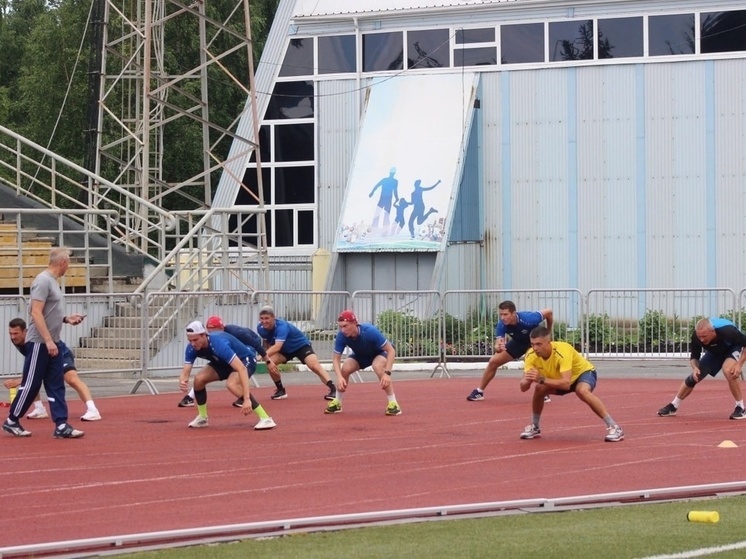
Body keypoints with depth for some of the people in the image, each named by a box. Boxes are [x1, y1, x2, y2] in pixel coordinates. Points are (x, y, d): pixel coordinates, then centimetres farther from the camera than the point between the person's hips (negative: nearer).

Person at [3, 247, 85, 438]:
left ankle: (61, 426, 3)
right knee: (30, 385, -2)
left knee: (56, 386, 5)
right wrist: (48, 340, -25)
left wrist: (66, 319, 12)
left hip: (53, 343, 10)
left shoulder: (52, 281, 13)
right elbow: (36, 313, -22)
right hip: (39, 343, -10)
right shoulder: (43, 281, -16)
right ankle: (11, 421, 10)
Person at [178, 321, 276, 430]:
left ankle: (265, 419, -32)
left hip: (245, 359, -7)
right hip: (223, 363, 7)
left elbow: (241, 369, -45)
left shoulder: (219, 344, -39)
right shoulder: (192, 348, -18)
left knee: (232, 384, -34)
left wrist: (247, 399, -52)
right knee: (199, 379, -10)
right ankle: (202, 418, 12)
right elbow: (185, 371, -17)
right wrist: (182, 382, -44)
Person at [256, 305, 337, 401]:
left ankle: (333, 389, -30)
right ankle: (280, 390, -1)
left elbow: (277, 347, -53)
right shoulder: (260, 328, -17)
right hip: (285, 349, 6)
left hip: (301, 345, -6)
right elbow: (267, 343, 5)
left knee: (315, 366, -26)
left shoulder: (281, 326, -38)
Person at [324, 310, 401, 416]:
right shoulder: (341, 336, -28)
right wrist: (339, 377, -38)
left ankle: (393, 403, -27)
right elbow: (336, 358, -19)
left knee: (378, 366, -35)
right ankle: (337, 403, 1)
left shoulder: (370, 331, -38)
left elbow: (391, 350, -33)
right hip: (360, 355, 4)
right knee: (345, 368, -21)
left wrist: (387, 373, -43)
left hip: (379, 353, -4)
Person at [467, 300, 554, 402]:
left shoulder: (528, 319, -42)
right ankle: (479, 392, 19)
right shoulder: (501, 325, -31)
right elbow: (497, 346, -30)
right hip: (519, 341, 4)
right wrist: (498, 348, -57)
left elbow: (549, 312, -27)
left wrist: (548, 333, -13)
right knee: (493, 361, 0)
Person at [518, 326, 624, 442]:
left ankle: (614, 428, -30)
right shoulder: (531, 356, -22)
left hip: (583, 371, -5)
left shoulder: (562, 352, -38)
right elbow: (523, 387, -24)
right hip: (559, 377, 5)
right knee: (539, 389, -22)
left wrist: (542, 379, -53)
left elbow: (566, 383, -46)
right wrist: (528, 380, -47)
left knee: (582, 391, -37)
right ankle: (535, 427, 2)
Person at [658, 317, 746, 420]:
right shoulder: (696, 337, -31)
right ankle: (673, 407, 20)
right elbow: (694, 357, -13)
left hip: (733, 348, -4)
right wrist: (695, 368, -35)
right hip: (714, 352, 4)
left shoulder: (727, 332, -43)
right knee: (695, 377, 0)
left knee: (728, 370, -33)